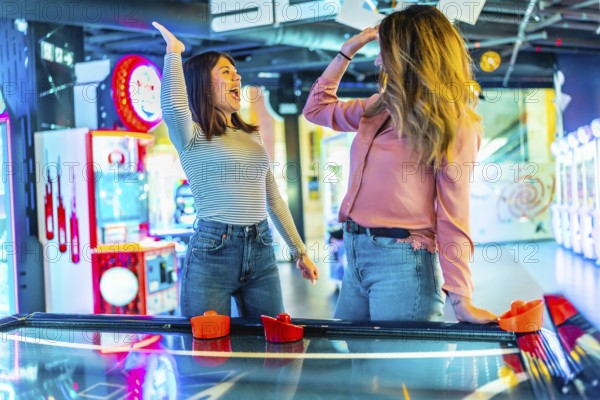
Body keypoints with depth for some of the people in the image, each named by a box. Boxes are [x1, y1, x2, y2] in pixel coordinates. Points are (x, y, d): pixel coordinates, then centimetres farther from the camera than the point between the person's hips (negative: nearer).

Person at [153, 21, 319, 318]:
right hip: (212, 251, -5)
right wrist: (173, 52, -14)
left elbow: (273, 199, 20)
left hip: (261, 252, 6)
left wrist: (299, 250, 20)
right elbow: (173, 107, -29)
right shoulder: (192, 136, -4)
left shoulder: (252, 136, 15)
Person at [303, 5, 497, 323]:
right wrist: (347, 51, 18)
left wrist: (460, 300, -15)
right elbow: (316, 109, 26)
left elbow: (453, 215, -10)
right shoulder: (381, 107, 12)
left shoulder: (452, 122, -6)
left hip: (402, 262, -7)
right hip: (355, 256, 7)